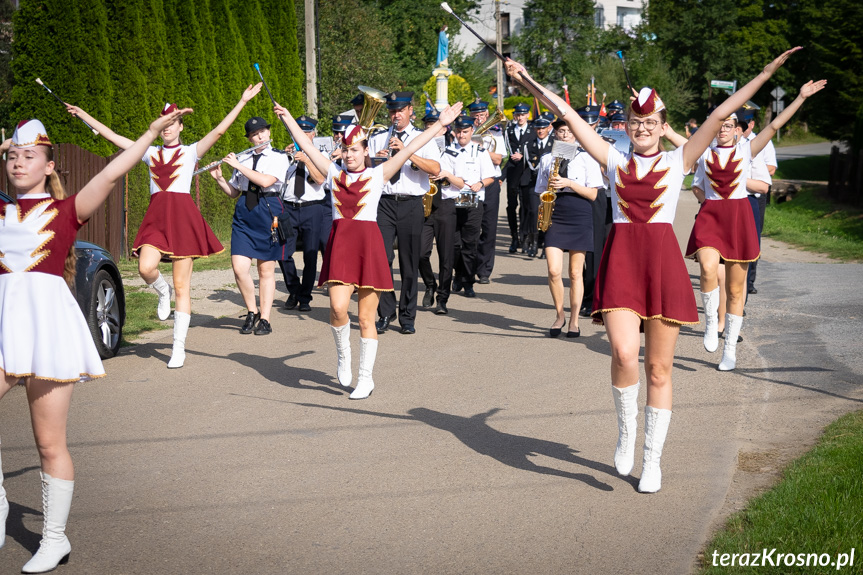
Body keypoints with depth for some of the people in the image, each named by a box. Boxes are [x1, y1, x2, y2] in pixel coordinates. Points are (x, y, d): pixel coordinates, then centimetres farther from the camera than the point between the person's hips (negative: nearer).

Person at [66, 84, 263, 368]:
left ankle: (179, 347, 4)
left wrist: (242, 101, -11)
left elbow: (218, 131, -3)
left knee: (182, 286, -1)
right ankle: (162, 291, 13)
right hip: (156, 216, 2)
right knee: (146, 268, -25)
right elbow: (111, 135, 17)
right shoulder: (150, 152, 15)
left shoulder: (191, 151, 8)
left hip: (183, 216, -2)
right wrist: (82, 114, 16)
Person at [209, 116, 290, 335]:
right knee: (239, 268, -6)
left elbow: (265, 181, -18)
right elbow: (233, 192, 18)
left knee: (266, 270, 2)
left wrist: (237, 165, -13)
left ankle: (264, 319, 9)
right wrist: (219, 178, 1)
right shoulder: (243, 159, 13)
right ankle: (252, 312, 13)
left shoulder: (279, 157, 0)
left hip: (268, 211, -4)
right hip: (244, 212, 4)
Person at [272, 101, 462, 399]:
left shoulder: (378, 174, 6)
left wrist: (440, 125, -4)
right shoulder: (333, 172, 13)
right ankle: (343, 354, 14)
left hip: (369, 242, -1)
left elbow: (409, 149, 1)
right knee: (338, 307, -14)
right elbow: (307, 145, 17)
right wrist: (287, 117, 19)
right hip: (340, 241, 2)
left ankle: (366, 377, 11)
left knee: (366, 317, 2)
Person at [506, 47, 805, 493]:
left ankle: (652, 460, 15)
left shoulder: (679, 161, 8)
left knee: (658, 368, 4)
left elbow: (720, 114, 3)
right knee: (624, 354, -19)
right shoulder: (613, 160, 11)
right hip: (620, 259, 0)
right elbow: (567, 114, 8)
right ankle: (626, 433, 7)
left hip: (663, 260, 0)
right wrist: (528, 83, 6)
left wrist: (766, 73, 1)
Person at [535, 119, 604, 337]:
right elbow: (541, 192, 17)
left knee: (576, 273, 2)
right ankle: (560, 315, 9)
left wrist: (569, 183, -13)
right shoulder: (546, 159, 12)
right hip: (554, 217, 2)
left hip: (579, 216, -2)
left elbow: (592, 194, -1)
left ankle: (574, 320, 12)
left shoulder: (586, 158, 3)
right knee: (554, 271, -10)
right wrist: (550, 187, -4)